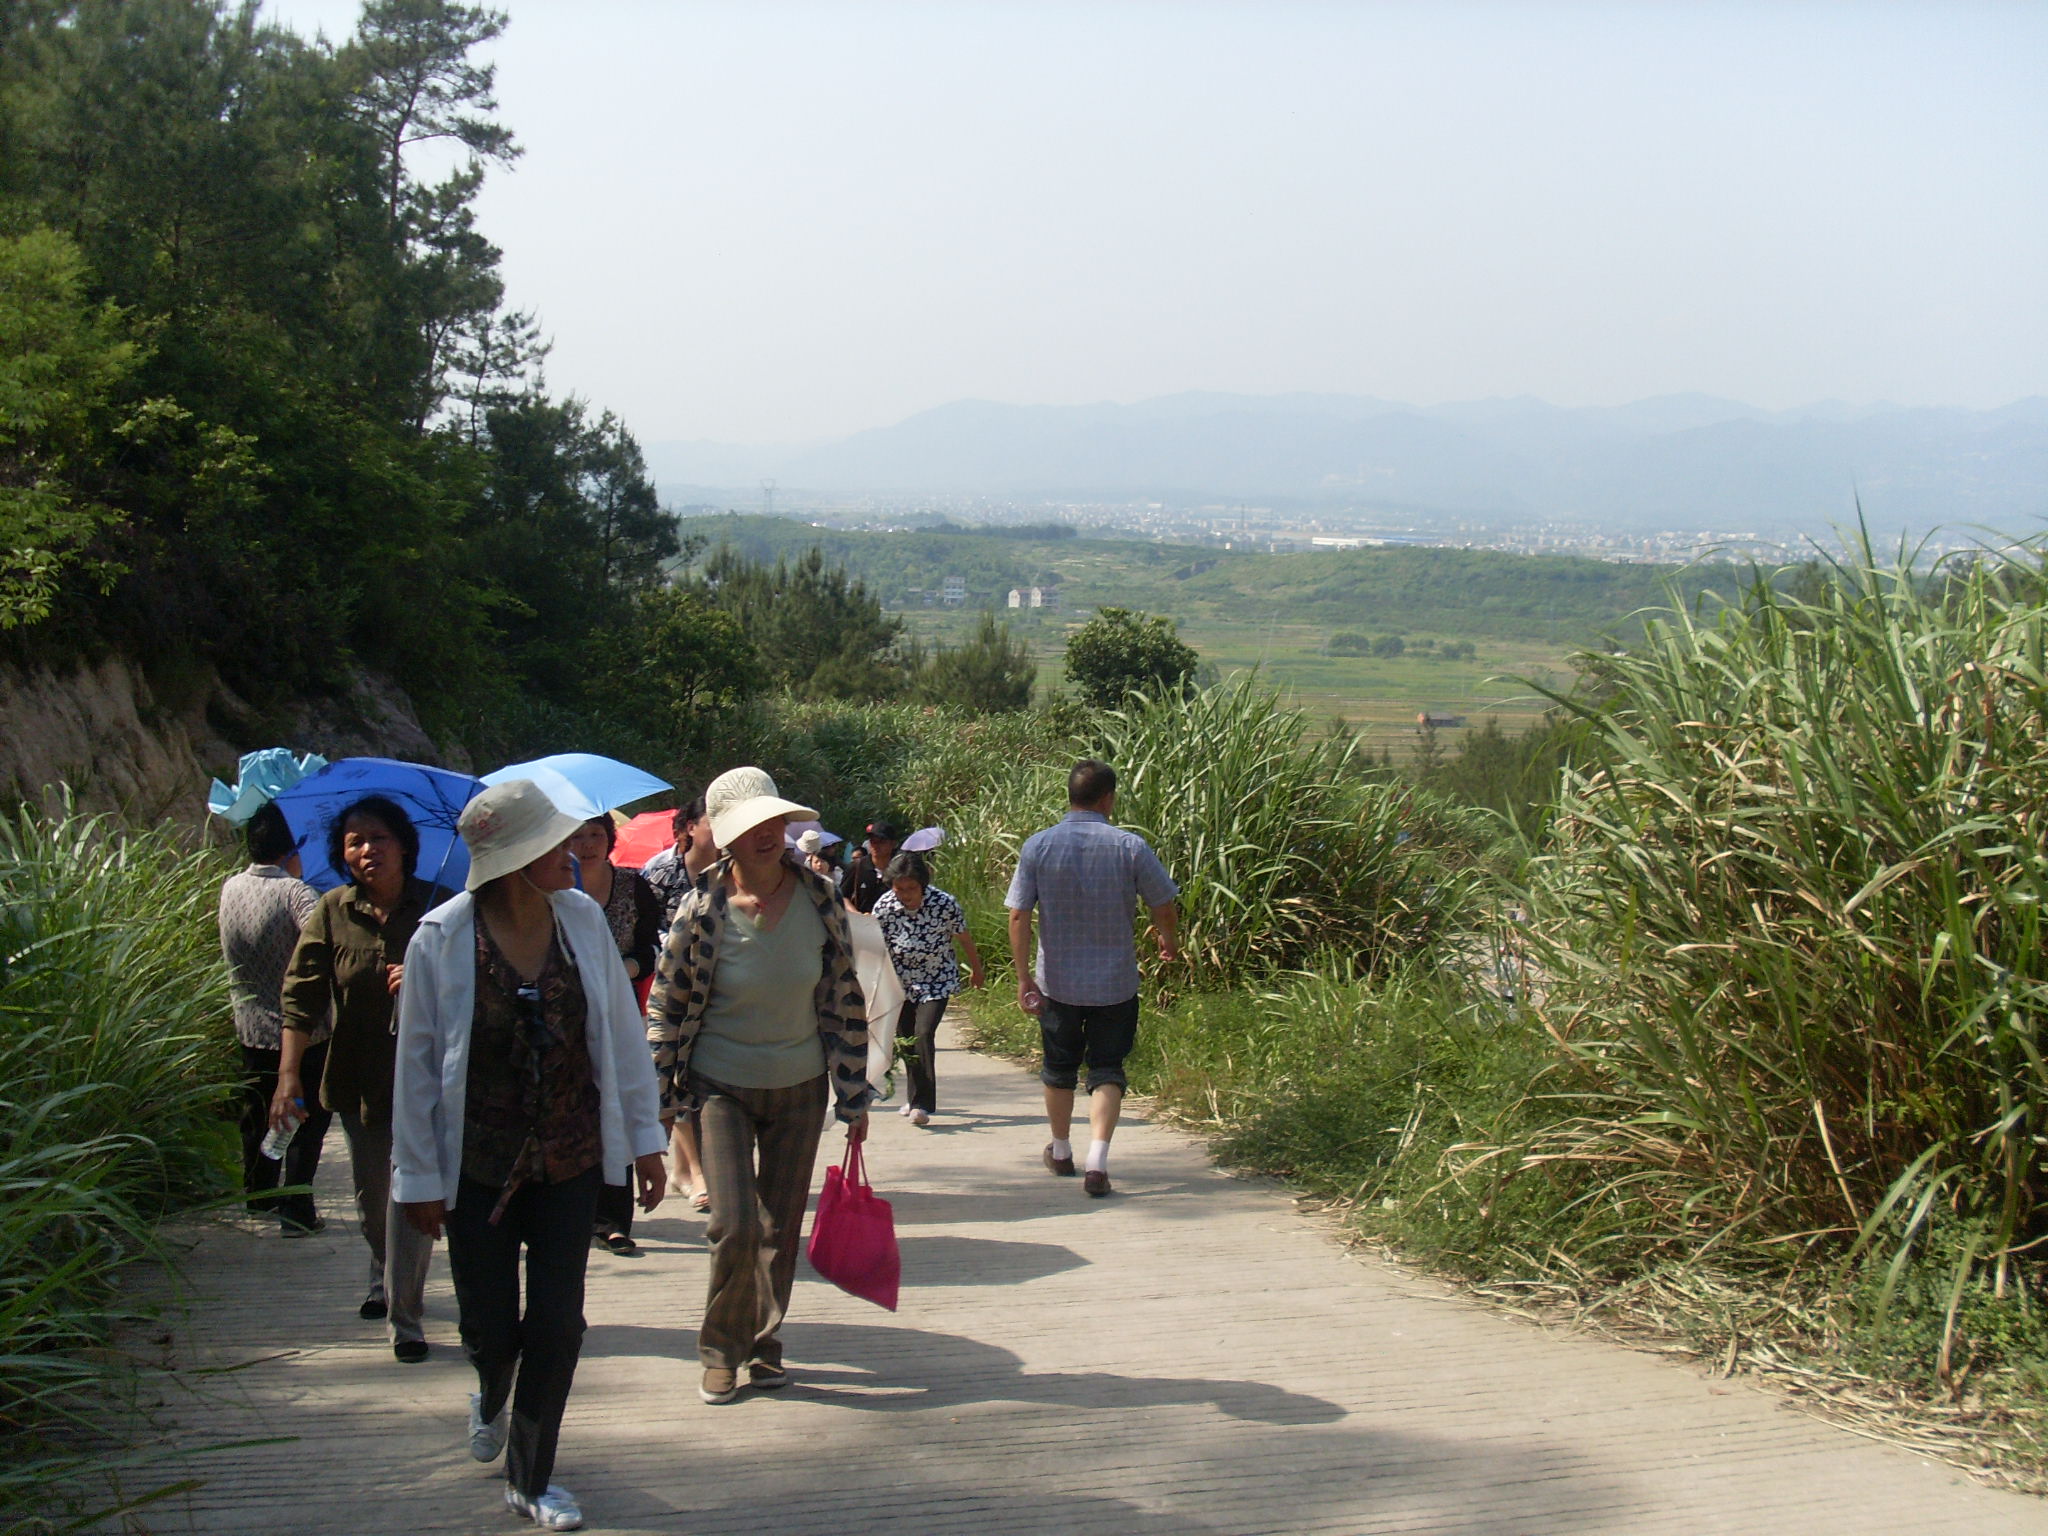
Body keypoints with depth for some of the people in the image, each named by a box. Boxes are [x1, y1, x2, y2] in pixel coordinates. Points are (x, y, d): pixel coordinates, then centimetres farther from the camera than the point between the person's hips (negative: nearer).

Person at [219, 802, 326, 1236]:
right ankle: (296, 1211, 3)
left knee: (258, 1113, 23)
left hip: (250, 1026, 6)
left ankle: (258, 1195, 39)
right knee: (306, 1119, 5)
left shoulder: (229, 889, -1)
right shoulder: (295, 892, -20)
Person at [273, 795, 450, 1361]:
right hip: (357, 1077, 3)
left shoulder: (438, 910, -5)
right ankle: (385, 1280, 45)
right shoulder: (332, 913, 0)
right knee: (371, 1196, 18)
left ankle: (406, 1318, -6)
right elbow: (302, 995, -5)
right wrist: (289, 1072, -15)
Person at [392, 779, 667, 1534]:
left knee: (557, 1322, 3)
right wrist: (419, 1177, -4)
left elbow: (622, 1034, 3)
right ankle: (491, 1399, 46)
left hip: (570, 1159, 2)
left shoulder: (582, 919, -4)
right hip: (478, 1165, -2)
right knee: (490, 1323, 9)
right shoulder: (442, 938, -13)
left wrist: (644, 1138, 5)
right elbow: (416, 1062, -6)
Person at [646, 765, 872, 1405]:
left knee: (781, 1227, 9)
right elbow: (667, 1004, -3)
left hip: (799, 1088, 3)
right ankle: (721, 1351, 13)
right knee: (735, 1225, -10)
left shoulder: (820, 900, -7)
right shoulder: (703, 909, -13)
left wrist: (853, 1097, 3)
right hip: (721, 1087, -2)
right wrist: (659, 1099, -2)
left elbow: (844, 1000, 2)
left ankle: (764, 1346, 29)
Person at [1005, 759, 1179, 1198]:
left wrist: (1024, 977, -2)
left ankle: (1061, 1151, 37)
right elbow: (1164, 906, -1)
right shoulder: (1130, 847, -10)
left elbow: (1018, 915, -8)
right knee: (1107, 1071, 6)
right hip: (1115, 982, -2)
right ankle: (1098, 1161, -10)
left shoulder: (1037, 846, -6)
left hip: (1058, 982, 2)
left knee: (1059, 1068, 19)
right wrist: (1169, 940, 20)